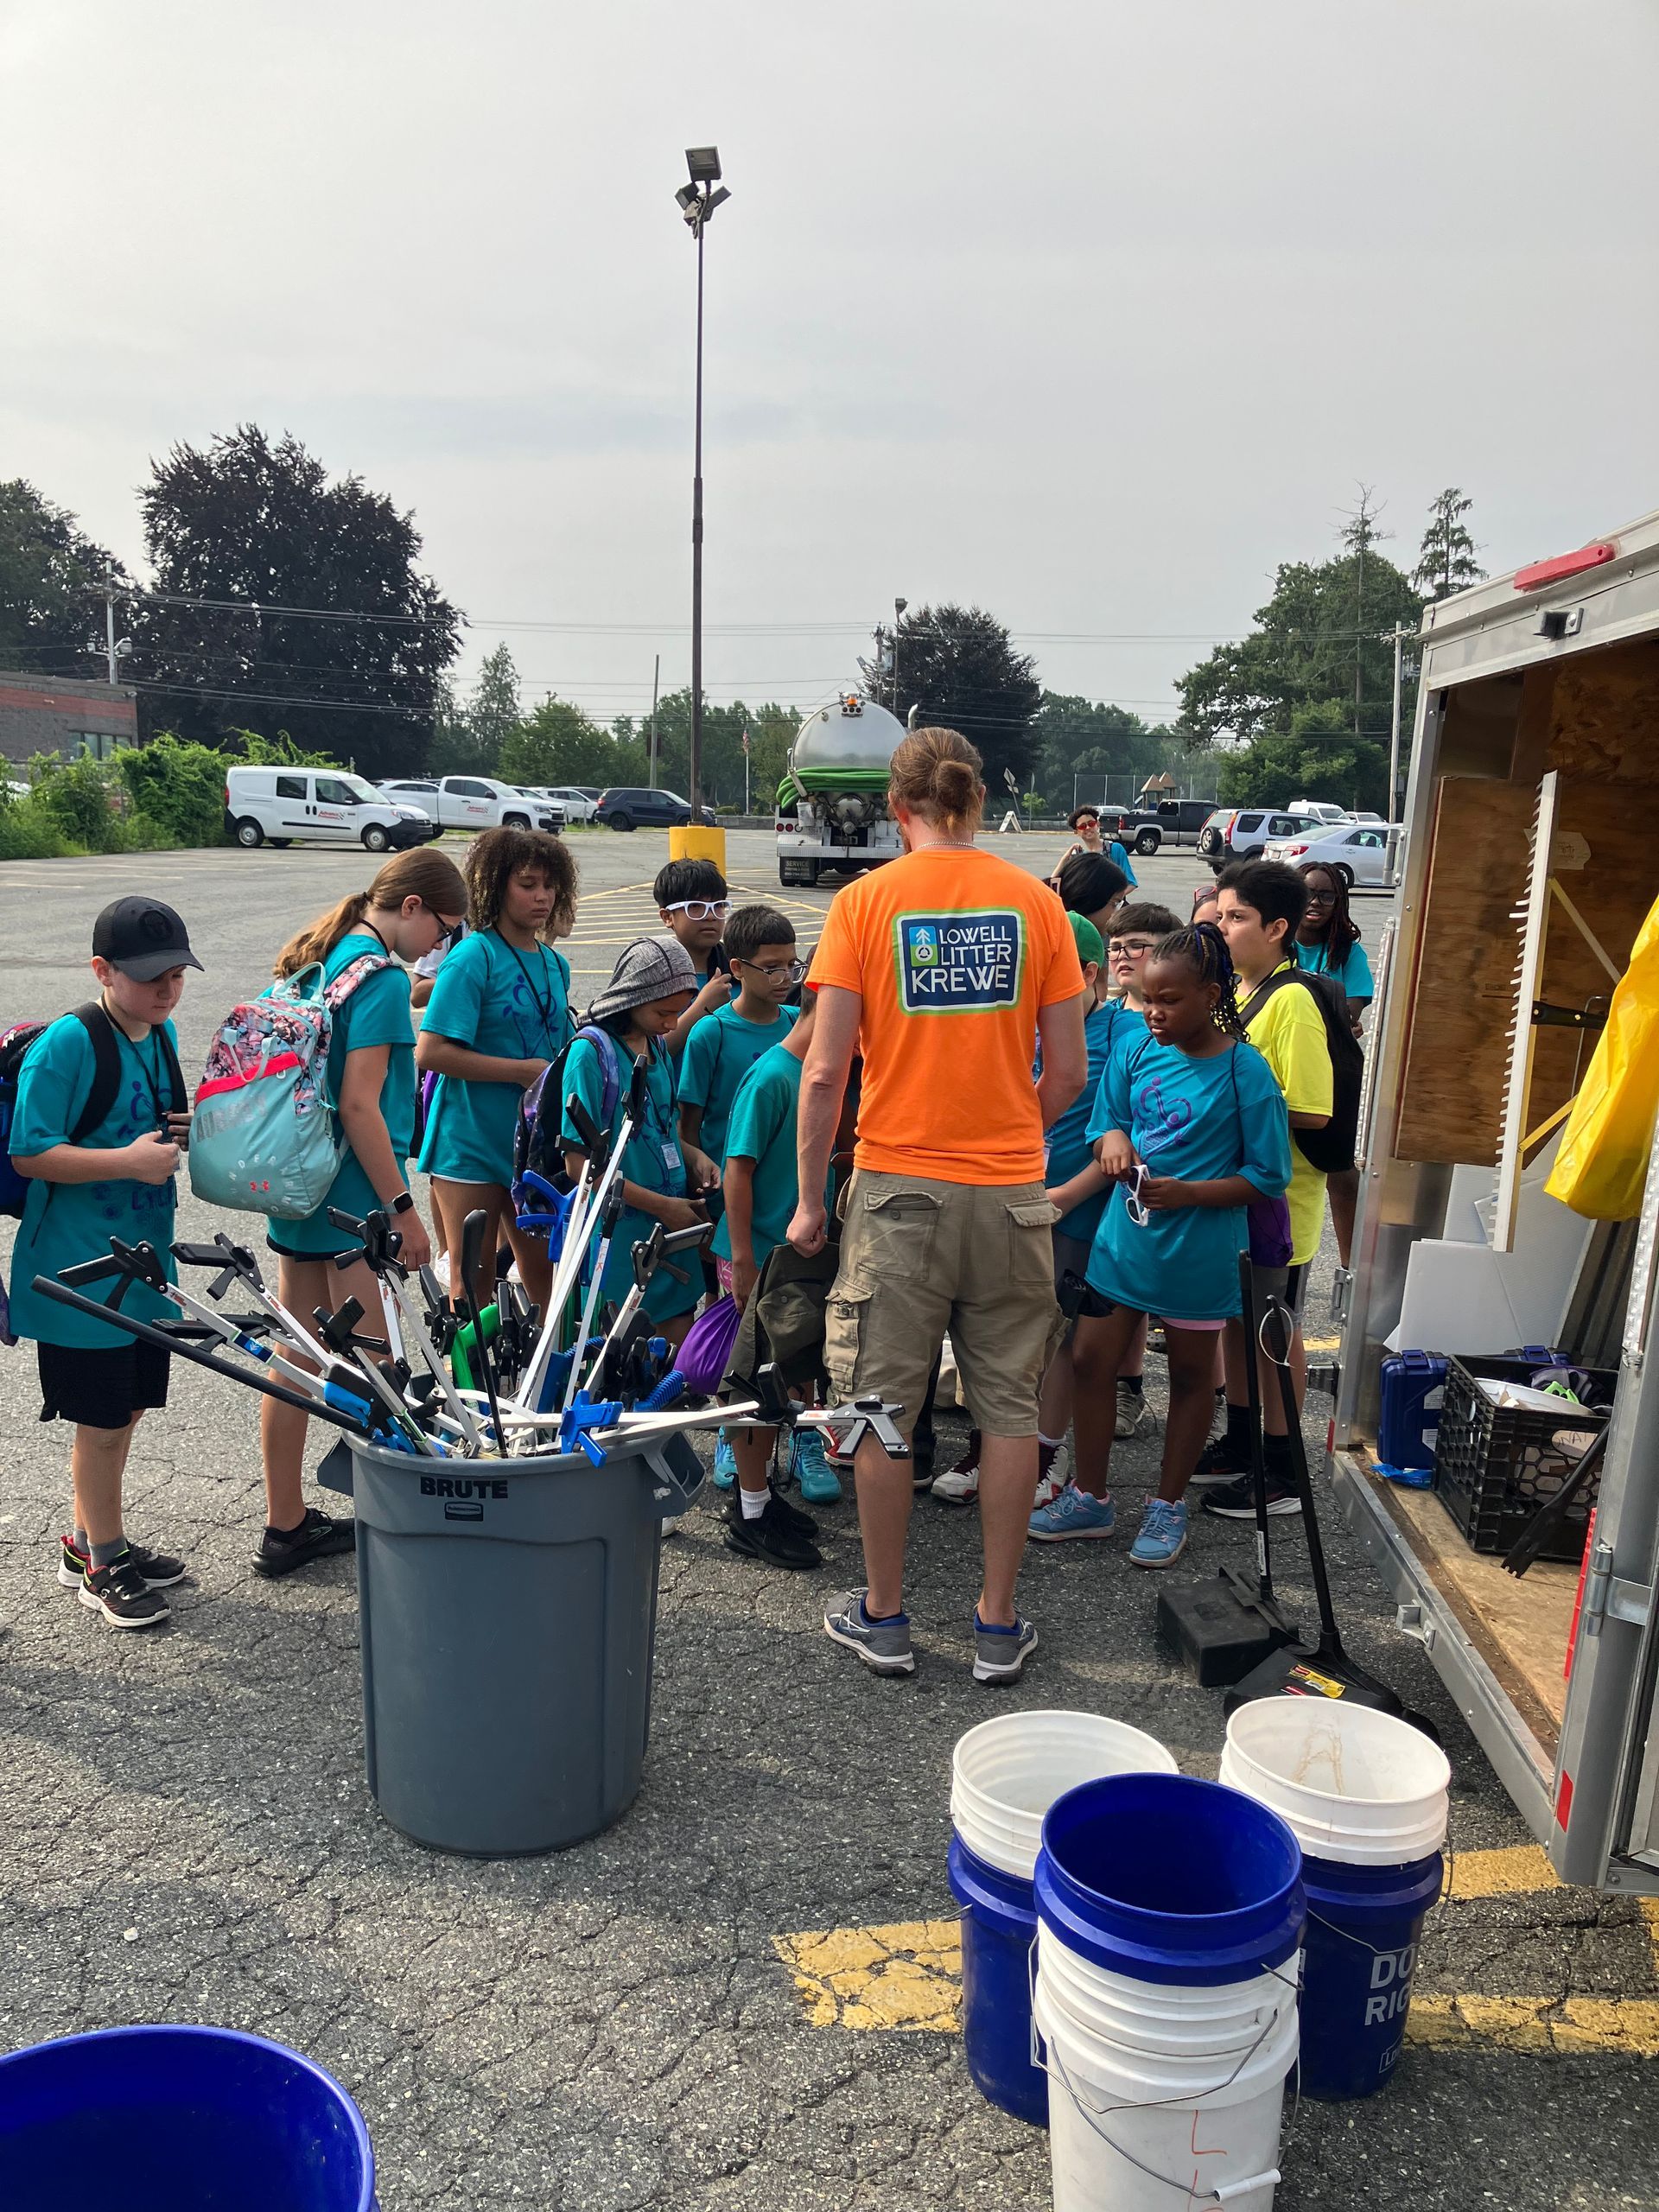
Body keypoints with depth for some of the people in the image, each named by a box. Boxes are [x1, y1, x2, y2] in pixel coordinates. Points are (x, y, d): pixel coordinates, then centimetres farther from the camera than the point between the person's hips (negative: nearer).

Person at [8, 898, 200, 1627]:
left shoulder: (162, 1033, 6)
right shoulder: (67, 1043, -17)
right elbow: (29, 1155, -18)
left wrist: (190, 1129, 0)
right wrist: (127, 1159, -28)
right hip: (81, 1271, -8)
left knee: (128, 1409, 18)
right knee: (101, 1421, 4)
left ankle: (88, 1543, 36)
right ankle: (104, 1562, 22)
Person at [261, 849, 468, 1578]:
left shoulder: (311, 957, 12)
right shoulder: (381, 976, -16)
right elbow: (358, 1105, -22)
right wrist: (402, 1208, -18)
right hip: (354, 1196, -9)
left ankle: (285, 1526, 25)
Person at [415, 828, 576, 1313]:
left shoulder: (555, 964, 9)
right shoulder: (475, 955, -12)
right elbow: (430, 1052, -19)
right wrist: (524, 1070, -18)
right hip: (471, 1145, -6)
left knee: (544, 1277, 12)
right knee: (473, 1283, 5)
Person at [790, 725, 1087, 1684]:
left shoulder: (864, 901, -4)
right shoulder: (1036, 902, 0)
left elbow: (824, 1073, -8)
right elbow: (1068, 1073, 1)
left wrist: (809, 1198, 2)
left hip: (898, 1185, -1)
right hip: (1011, 1191, 2)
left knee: (885, 1407, 11)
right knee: (1010, 1408, 12)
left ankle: (883, 1616, 23)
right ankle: (999, 1624, 21)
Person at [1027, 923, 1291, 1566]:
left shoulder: (1245, 1071, -14)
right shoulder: (1136, 1053, -1)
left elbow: (1268, 1175, -12)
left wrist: (1186, 1193, -23)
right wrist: (1113, 1141, -13)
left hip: (1198, 1249, -4)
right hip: (1122, 1238, 4)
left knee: (1189, 1375, 13)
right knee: (1091, 1361, 8)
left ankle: (1169, 1508, 30)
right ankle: (1090, 1498, 26)